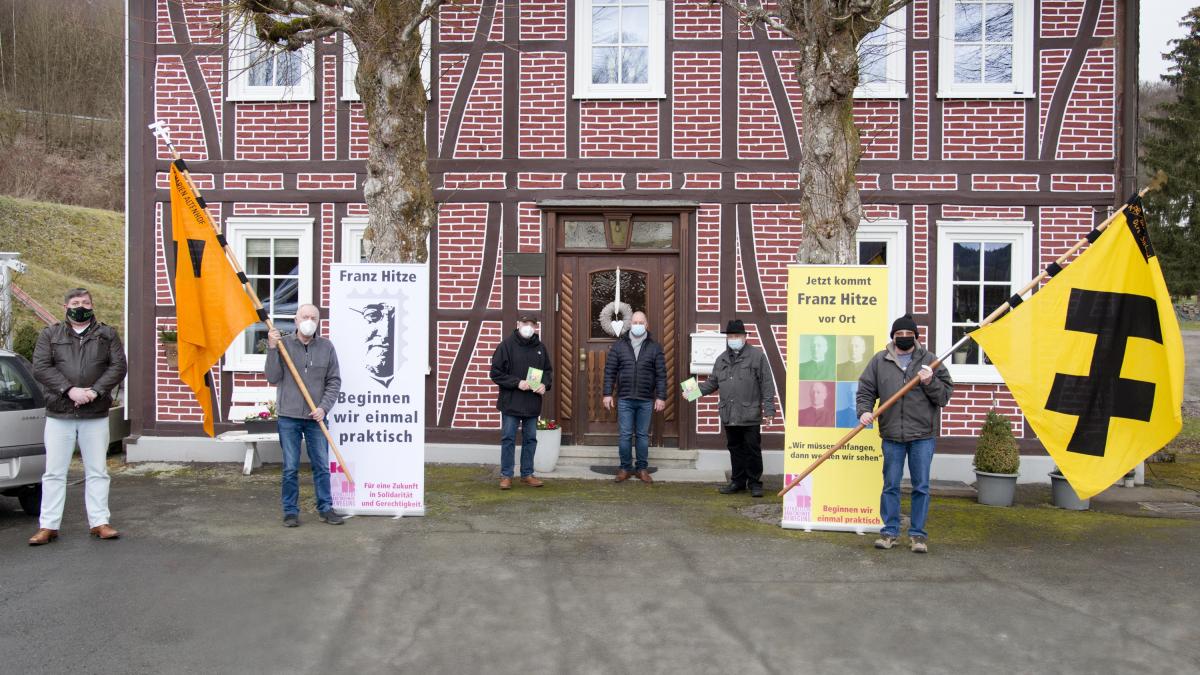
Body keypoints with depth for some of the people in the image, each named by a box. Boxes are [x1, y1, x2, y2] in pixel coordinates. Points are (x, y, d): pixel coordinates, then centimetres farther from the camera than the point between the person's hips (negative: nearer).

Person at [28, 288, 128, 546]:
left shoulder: (107, 334, 10)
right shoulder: (49, 334, 9)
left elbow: (118, 366, 0)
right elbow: (40, 368, -3)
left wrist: (95, 391, -14)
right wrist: (69, 390, -16)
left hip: (96, 416, 0)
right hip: (58, 415, 0)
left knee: (97, 471, 5)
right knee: (54, 472, 3)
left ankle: (99, 522, 11)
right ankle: (48, 525, 9)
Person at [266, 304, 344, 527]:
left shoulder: (326, 347, 3)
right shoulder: (283, 343, 0)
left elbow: (334, 381, 3)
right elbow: (273, 377, -6)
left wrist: (324, 407, -8)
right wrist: (272, 348, -15)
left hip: (315, 417, 1)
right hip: (289, 417, -1)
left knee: (322, 466, 7)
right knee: (290, 468, 6)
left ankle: (325, 508, 18)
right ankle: (291, 511, 17)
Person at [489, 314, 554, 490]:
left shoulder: (540, 347, 6)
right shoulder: (506, 345, -7)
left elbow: (548, 370, 15)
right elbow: (496, 373, -8)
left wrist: (545, 385, -6)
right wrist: (517, 383, -17)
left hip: (533, 404, 4)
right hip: (511, 402, -4)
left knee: (530, 439, 11)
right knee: (508, 439, 3)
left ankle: (527, 474, 23)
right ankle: (506, 475, 13)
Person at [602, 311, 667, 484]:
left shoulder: (655, 347, 4)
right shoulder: (618, 345, 4)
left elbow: (661, 374, 2)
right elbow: (609, 371, 4)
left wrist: (661, 397, -4)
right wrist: (608, 394, -2)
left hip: (646, 400, 0)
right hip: (624, 399, 0)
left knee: (643, 435, 7)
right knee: (625, 435, 2)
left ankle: (642, 468, 18)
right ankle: (625, 468, 14)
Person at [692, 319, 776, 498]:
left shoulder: (757, 355, -2)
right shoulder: (721, 359, 15)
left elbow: (767, 384, -5)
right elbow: (712, 383, 20)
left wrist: (768, 408, -10)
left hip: (750, 415, -5)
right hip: (729, 416, 5)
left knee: (752, 450, 2)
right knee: (735, 450, 13)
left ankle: (755, 483, 13)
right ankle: (738, 481, 23)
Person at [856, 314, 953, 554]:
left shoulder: (929, 360, 4)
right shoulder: (879, 361, 5)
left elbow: (945, 395, 3)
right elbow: (865, 390, 7)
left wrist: (930, 382, -15)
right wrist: (865, 410, -11)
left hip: (923, 435, -1)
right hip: (891, 435, 1)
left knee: (921, 486, 5)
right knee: (891, 485, 7)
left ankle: (918, 533, 16)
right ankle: (890, 531, 18)